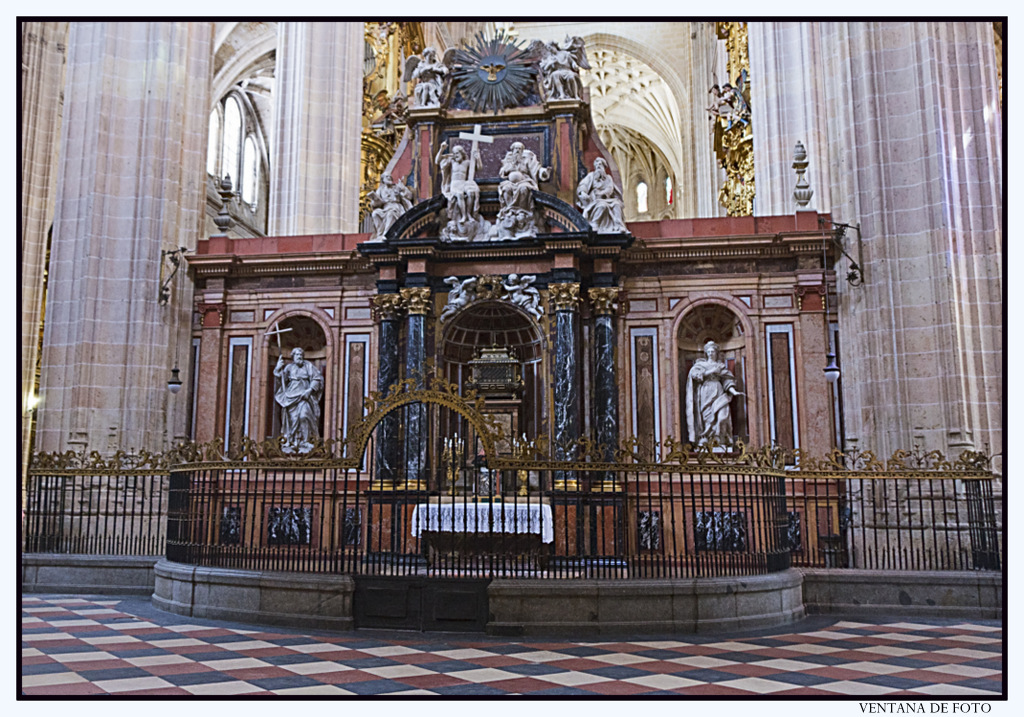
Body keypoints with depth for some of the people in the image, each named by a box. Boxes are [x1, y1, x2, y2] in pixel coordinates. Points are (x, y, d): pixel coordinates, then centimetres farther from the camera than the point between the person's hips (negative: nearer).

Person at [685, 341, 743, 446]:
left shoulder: (721, 366, 18)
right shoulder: (701, 364, 15)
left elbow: (727, 381, 10)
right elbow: (695, 373, -4)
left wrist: (734, 392, -5)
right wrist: (710, 371, -8)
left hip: (718, 393, 1)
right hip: (705, 393, -1)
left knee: (721, 413, -18)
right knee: (706, 416, -12)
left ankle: (719, 440, -18)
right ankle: (704, 440, -12)